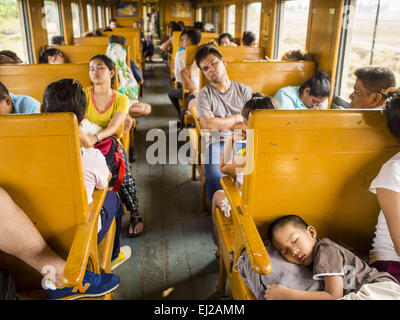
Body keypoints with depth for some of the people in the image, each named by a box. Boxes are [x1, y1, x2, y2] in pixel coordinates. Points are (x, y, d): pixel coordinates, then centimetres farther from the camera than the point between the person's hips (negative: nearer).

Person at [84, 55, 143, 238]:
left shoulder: (121, 99, 5)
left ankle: (135, 214, -8)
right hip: (88, 146, 0)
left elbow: (113, 126, -13)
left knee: (123, 173, -30)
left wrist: (95, 137, -34)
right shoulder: (83, 94, 6)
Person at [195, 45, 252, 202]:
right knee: (215, 179, -31)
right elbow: (207, 123, -7)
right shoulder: (204, 94, 9)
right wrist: (238, 118, 2)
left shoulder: (245, 90, 14)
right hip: (217, 143, -1)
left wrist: (219, 122, -1)